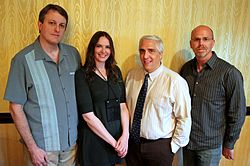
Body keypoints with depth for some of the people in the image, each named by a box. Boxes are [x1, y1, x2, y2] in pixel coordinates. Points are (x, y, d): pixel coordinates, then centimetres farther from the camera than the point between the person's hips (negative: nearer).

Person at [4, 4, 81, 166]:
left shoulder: (73, 54, -1)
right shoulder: (23, 59, -12)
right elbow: (16, 108, -9)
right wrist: (32, 147, -10)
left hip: (72, 141, 4)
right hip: (43, 146, -3)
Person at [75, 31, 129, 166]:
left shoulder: (116, 71, 5)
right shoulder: (82, 74, -11)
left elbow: (123, 105, 1)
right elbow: (88, 115, -16)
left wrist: (125, 135, -11)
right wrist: (113, 142, -14)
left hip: (117, 133, 5)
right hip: (93, 137, -4)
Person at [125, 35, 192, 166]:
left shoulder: (175, 81, -16)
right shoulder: (131, 75, -2)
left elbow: (184, 118, -11)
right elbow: (124, 106, 6)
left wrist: (174, 145, -6)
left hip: (161, 146, -3)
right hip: (132, 143, 4)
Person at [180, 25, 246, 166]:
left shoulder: (229, 73, -16)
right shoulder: (186, 68, -2)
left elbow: (237, 113, -9)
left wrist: (229, 144, -3)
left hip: (211, 145, -4)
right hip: (187, 140, 4)